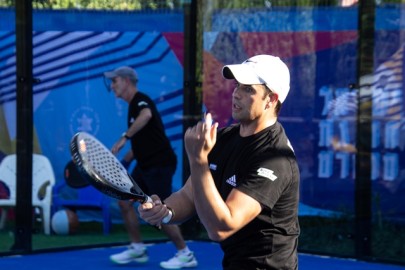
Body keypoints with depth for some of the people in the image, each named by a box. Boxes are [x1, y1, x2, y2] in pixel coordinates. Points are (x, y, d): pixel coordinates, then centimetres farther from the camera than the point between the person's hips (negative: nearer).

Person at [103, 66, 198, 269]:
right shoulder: (133, 106, 16)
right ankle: (137, 249, 15)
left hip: (160, 164, -10)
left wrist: (124, 138, -42)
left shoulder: (141, 100, -13)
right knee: (125, 200, 8)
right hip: (145, 165, 10)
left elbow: (146, 116, -40)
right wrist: (125, 162, 19)